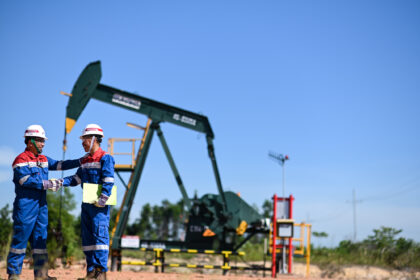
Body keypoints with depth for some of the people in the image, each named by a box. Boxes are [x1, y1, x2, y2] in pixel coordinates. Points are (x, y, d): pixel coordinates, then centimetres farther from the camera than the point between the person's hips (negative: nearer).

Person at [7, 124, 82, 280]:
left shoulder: (43, 160, 17)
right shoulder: (21, 160, -7)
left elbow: (59, 165, 18)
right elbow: (26, 180, -17)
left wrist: (80, 162, 7)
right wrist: (48, 184, -19)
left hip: (41, 206, 8)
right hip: (25, 206, -8)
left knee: (40, 240, 6)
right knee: (20, 239, -5)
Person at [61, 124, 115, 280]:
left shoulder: (105, 158, -6)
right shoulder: (85, 160, 19)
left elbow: (108, 181, -14)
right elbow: (77, 178, 18)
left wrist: (102, 200, -21)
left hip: (99, 205, -8)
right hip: (86, 203, 8)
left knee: (100, 235, -11)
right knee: (87, 237, 8)